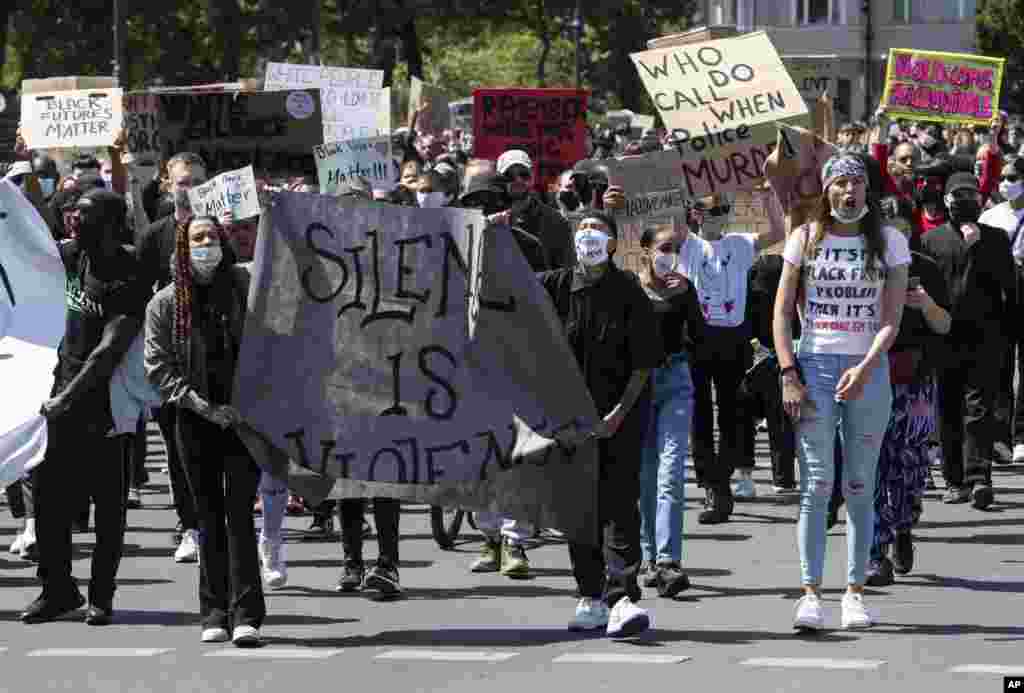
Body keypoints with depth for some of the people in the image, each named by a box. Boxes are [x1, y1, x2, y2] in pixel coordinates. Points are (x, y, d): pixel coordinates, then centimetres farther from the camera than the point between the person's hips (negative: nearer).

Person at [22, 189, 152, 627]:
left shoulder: (128, 279, -17)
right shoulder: (73, 255, 4)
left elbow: (110, 350, -23)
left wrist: (69, 399, -29)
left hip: (104, 400, -7)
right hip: (64, 393, 7)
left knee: (108, 501, 2)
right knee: (49, 495, 5)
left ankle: (101, 595, 9)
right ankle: (57, 589, 14)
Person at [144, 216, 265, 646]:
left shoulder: (245, 286, 3)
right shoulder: (165, 304, 5)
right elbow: (158, 367, 1)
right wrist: (202, 406, -9)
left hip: (244, 415, -2)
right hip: (195, 420, 2)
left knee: (239, 511, -9)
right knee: (208, 516, 6)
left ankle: (245, 613, -11)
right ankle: (215, 613, 10)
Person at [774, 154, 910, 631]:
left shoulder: (889, 242, 5)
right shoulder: (805, 239, 6)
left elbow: (891, 319, -1)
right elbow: (782, 312, 5)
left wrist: (865, 368, -15)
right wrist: (788, 375, -6)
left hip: (868, 369, 1)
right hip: (814, 364, 0)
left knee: (860, 488, 3)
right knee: (816, 484, -7)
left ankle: (855, 592, 7)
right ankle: (810, 593, -7)